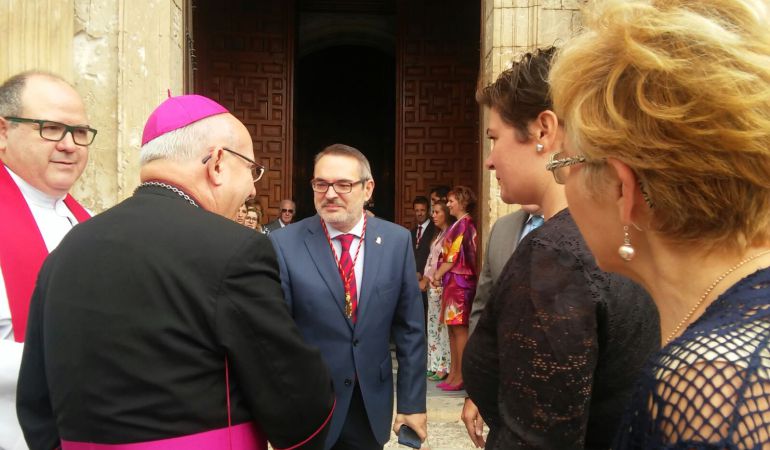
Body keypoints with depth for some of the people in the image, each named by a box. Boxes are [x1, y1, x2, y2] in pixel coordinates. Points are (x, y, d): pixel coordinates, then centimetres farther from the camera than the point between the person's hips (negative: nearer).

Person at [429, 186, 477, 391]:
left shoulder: (464, 224, -12)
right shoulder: (459, 224, 17)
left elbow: (454, 256, -14)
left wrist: (438, 275, -4)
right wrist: (438, 274, 7)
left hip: (459, 281, -9)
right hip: (452, 281, 9)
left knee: (459, 328, -6)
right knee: (452, 328, 11)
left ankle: (460, 376, 0)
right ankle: (453, 374, 16)